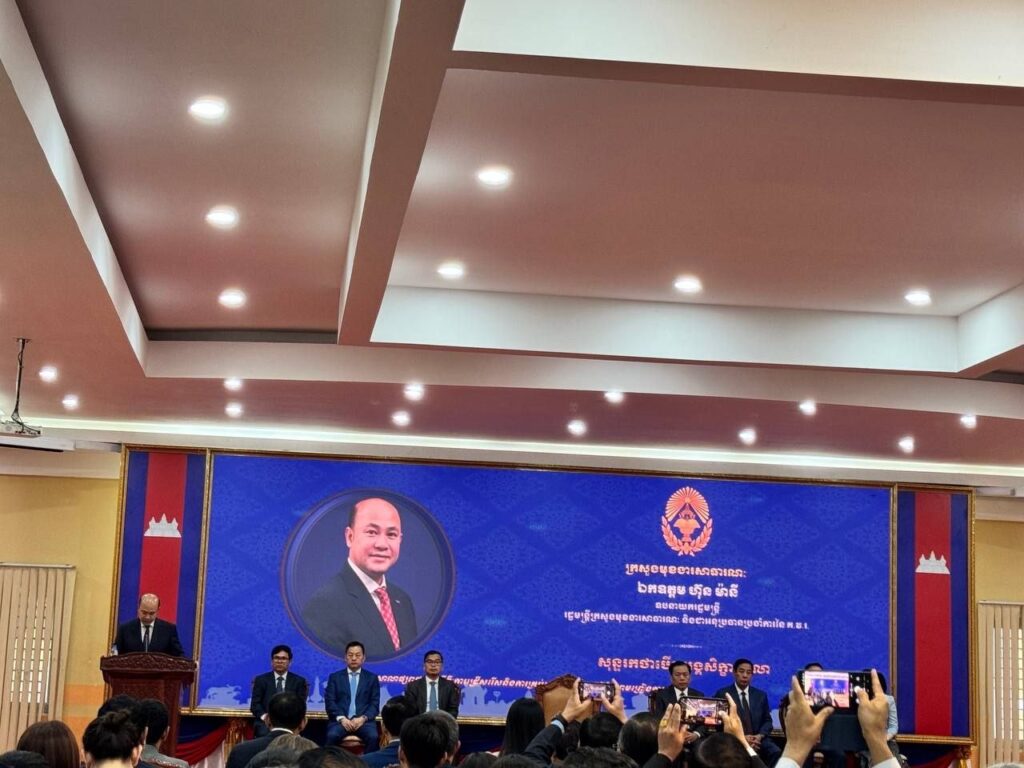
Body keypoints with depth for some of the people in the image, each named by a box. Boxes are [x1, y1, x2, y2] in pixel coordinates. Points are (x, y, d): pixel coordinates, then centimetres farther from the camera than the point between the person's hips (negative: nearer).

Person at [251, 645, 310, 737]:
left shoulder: (299, 681, 14)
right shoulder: (261, 680, 14)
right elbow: (255, 704, 6)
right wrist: (264, 716, -15)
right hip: (266, 723, 0)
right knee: (265, 733, -34)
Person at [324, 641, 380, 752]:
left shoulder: (372, 678, 15)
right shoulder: (335, 677, 14)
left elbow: (375, 703, 7)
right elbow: (329, 701, 4)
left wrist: (363, 718, -12)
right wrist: (341, 718, -13)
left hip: (364, 720, 0)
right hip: (340, 720, 0)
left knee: (373, 737, -33)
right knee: (332, 736, -34)